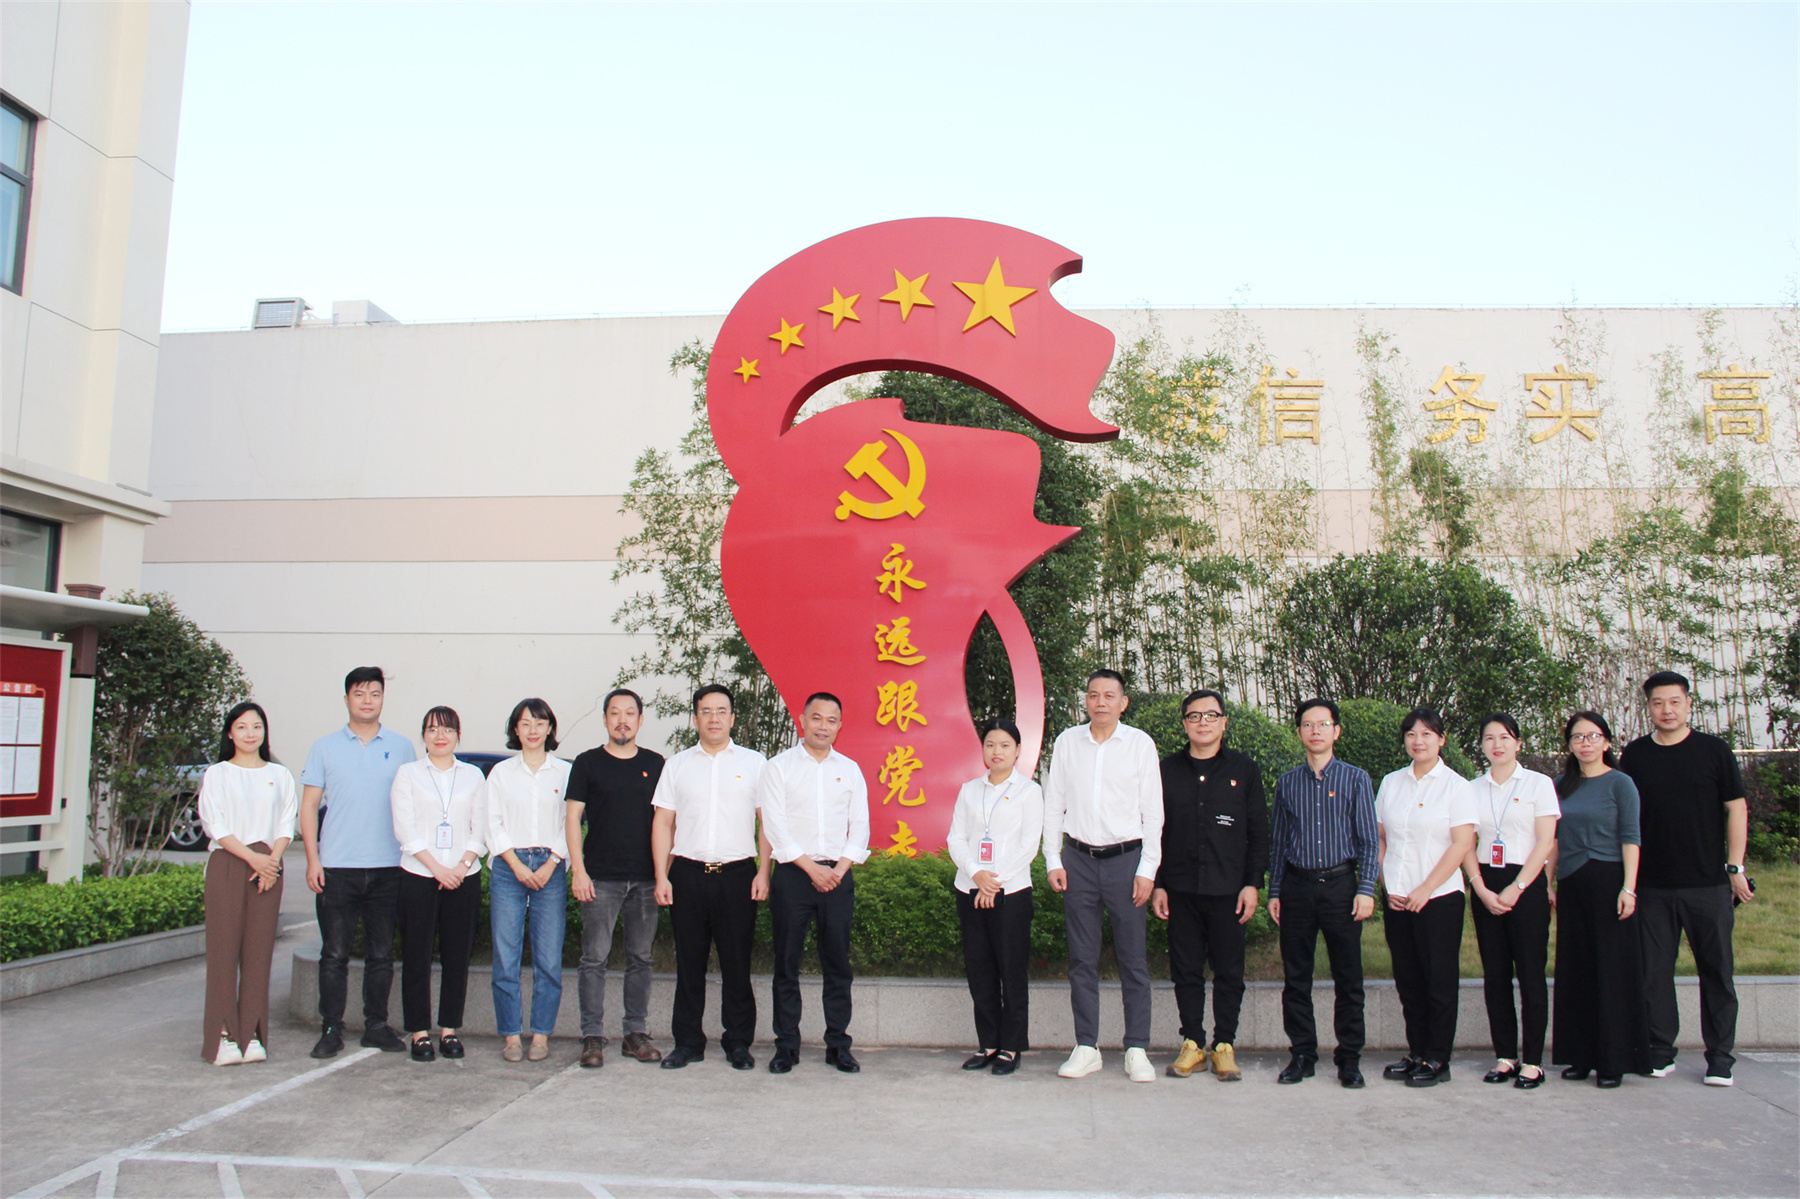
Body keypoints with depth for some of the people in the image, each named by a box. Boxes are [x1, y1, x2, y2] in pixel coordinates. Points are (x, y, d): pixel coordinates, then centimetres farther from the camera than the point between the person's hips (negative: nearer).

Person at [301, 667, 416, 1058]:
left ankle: (377, 1026, 18)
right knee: (334, 954, 2)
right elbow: (309, 805, 5)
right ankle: (331, 1029, 11)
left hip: (388, 868, 1)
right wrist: (312, 859, -4)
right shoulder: (325, 747, 6)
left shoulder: (401, 747, 7)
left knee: (381, 954, 7)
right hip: (336, 867, -1)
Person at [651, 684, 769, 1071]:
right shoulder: (677, 765, 12)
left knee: (737, 962, 2)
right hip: (688, 874, 2)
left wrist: (763, 872, -4)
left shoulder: (754, 763, 7)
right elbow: (663, 823, 10)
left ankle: (738, 1043, 13)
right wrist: (661, 876, 2)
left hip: (738, 873, -1)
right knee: (689, 961, 5)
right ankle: (687, 1042, 16)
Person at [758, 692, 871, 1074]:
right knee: (786, 963, 1)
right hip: (792, 873, -2)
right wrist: (811, 867, -10)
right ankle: (786, 1046, 10)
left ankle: (838, 1045, 12)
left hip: (838, 875, 2)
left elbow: (860, 825, 9)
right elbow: (774, 826, -4)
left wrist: (840, 868, -5)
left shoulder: (850, 770, 13)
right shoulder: (778, 767, 3)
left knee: (838, 964, 4)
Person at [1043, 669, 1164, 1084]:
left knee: (1133, 959, 1)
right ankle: (1086, 1048, 13)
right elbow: (1053, 804, 10)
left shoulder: (1140, 743, 0)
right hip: (1079, 859, 2)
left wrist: (1147, 869, -5)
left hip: (1125, 858, -2)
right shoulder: (1067, 741, 7)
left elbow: (1153, 811, 0)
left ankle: (1137, 1050, 10)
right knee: (1082, 959, 5)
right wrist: (1053, 860, 4)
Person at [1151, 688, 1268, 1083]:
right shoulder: (1168, 770, 7)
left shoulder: (1244, 769, 5)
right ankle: (1192, 1043, 16)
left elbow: (1259, 832, 5)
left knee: (1229, 971, 4)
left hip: (1227, 888, -1)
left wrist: (1252, 883, -3)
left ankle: (1224, 1045, 15)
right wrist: (1157, 884, 3)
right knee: (1186, 970, 6)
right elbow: (1155, 830, 9)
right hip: (1180, 887, 1)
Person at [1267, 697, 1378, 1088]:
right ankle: (1302, 1054, 15)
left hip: (1340, 884, -2)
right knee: (1296, 978, 5)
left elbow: (1369, 840, 2)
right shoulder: (1287, 782, 10)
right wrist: (1274, 891, 8)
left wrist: (1366, 889, -6)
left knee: (1348, 978, 2)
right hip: (1297, 885, 2)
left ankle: (1350, 1057, 12)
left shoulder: (1356, 779, 4)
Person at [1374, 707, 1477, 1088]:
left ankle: (1437, 1060, 11)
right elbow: (1380, 839, 12)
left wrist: (1424, 890, -13)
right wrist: (1388, 887, 0)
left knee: (1439, 981, 1)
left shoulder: (1456, 786, -3)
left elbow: (1462, 845, -9)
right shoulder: (1391, 783, 10)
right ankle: (1416, 1052, 20)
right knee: (1408, 980, 9)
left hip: (1439, 898, -4)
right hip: (1396, 900, 4)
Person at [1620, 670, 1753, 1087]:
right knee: (1654, 971, 4)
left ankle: (1720, 1057, 14)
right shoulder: (1634, 756, 6)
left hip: (1708, 884, -1)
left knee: (1716, 970, 4)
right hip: (1652, 887, 2)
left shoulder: (1714, 751, 2)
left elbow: (1736, 810, 3)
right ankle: (1660, 1052, 14)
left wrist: (1735, 867, -3)